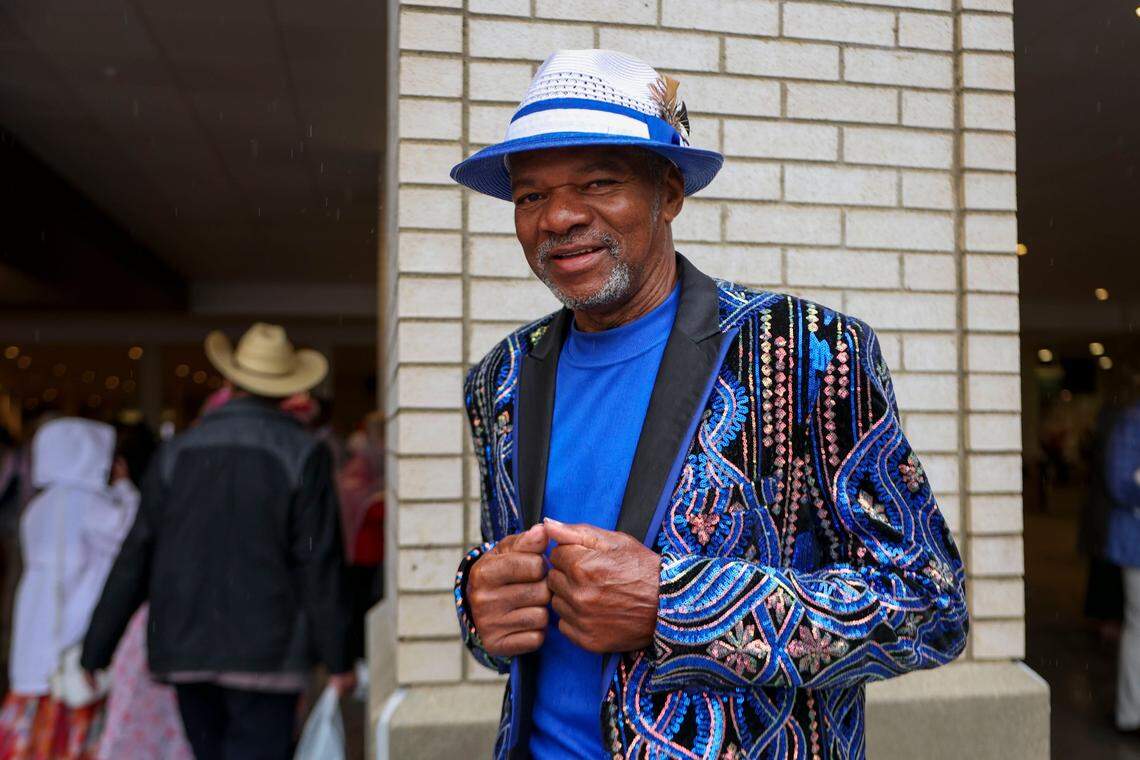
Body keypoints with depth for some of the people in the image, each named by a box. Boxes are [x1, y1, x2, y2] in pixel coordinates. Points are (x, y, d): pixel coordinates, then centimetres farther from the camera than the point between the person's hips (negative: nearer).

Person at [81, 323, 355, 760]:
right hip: (265, 654, -4)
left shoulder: (177, 453, 4)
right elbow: (319, 565, -8)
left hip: (185, 651, 4)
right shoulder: (303, 455, -6)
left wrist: (94, 654, 11)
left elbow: (135, 560, 4)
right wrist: (337, 659, -1)